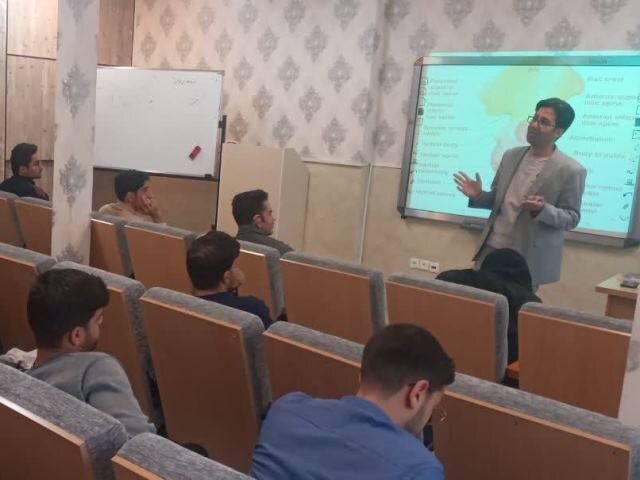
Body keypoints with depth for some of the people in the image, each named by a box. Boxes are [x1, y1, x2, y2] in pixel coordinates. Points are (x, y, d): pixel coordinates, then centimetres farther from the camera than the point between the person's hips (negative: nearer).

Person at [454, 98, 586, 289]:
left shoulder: (571, 170, -8)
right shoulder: (511, 155, 9)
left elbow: (572, 217, -6)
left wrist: (542, 209, -25)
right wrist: (478, 196, -5)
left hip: (528, 258, -5)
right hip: (492, 247, 5)